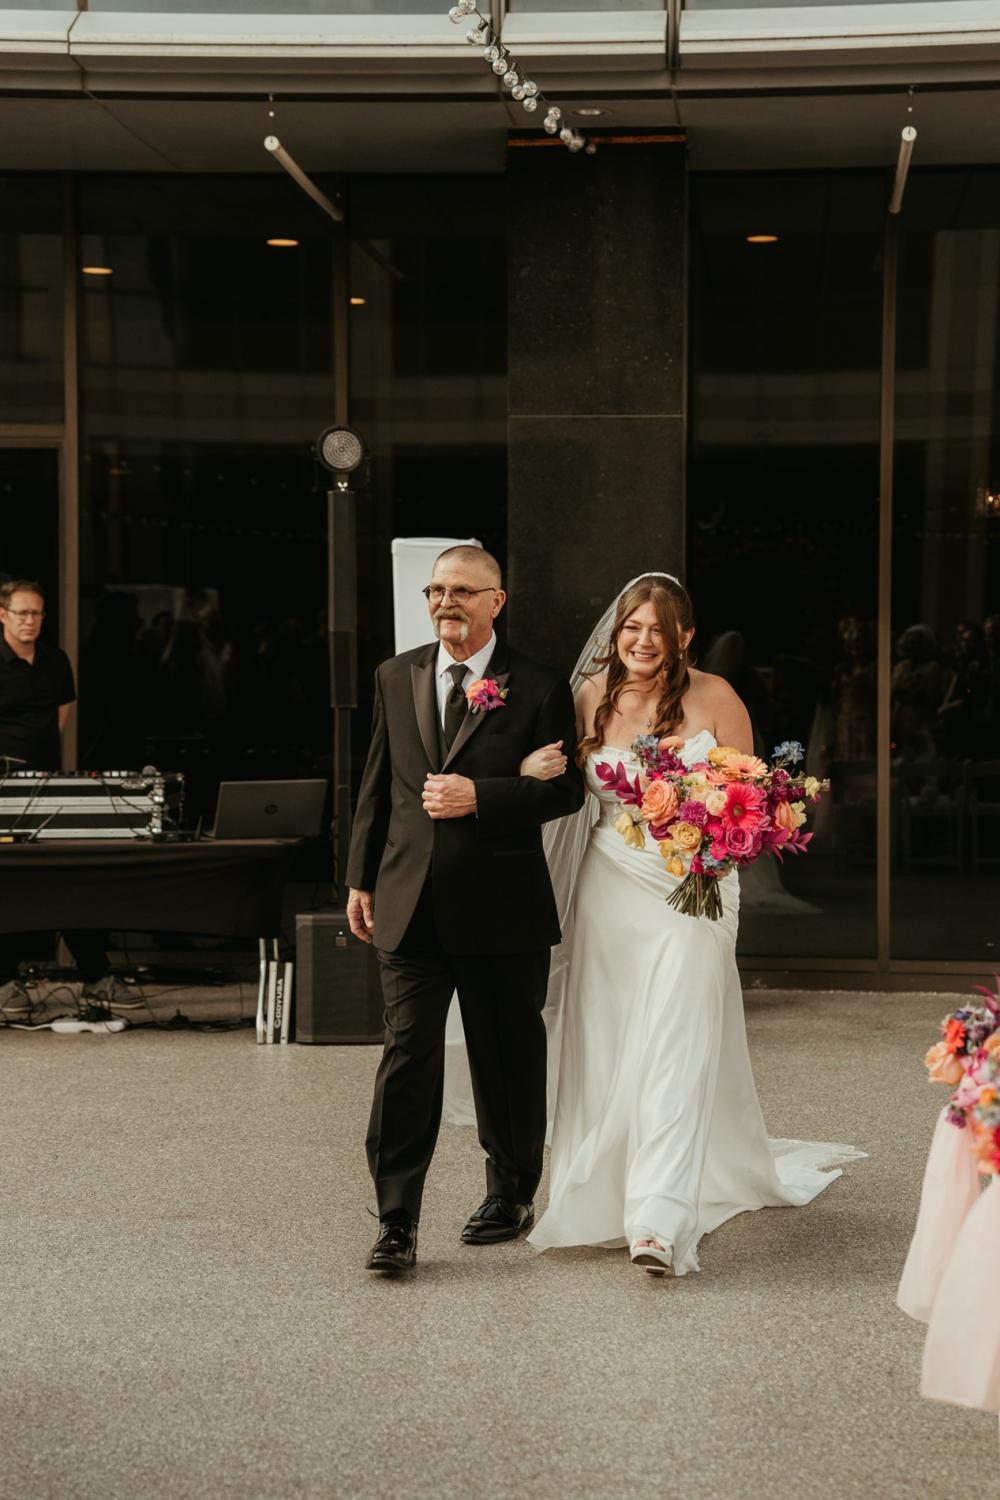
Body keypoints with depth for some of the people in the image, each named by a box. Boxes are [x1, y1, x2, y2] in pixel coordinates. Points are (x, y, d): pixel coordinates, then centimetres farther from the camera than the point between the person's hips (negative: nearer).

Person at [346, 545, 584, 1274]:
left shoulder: (538, 687, -3)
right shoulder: (396, 677, 10)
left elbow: (566, 788, -5)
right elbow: (378, 783, 14)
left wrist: (479, 796, -17)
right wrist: (362, 878, 13)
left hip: (502, 906, -2)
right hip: (411, 904, 2)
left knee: (507, 1057, 11)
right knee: (407, 1053, -5)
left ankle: (512, 1193, 29)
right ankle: (397, 1220, -4)